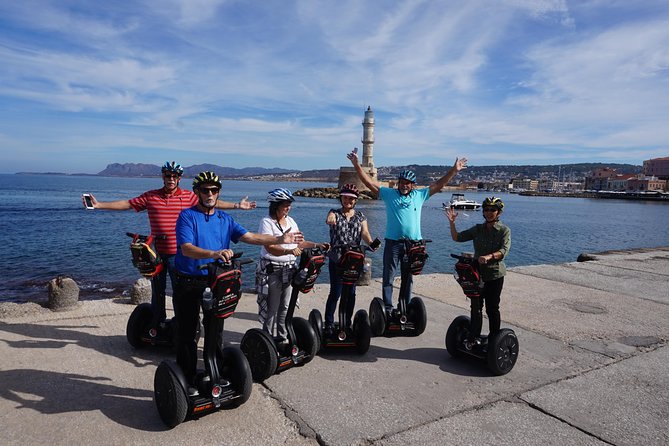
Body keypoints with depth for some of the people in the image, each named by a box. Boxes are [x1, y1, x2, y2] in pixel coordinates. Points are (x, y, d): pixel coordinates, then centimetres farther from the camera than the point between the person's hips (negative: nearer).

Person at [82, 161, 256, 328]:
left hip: (178, 253, -2)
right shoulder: (150, 196, 4)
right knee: (157, 291, 13)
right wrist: (99, 205, 4)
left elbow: (213, 202, 2)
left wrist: (236, 205, -3)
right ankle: (157, 325, 27)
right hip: (157, 252, 2)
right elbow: (127, 204, 7)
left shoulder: (188, 196, 0)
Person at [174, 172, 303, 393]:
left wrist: (280, 239, -12)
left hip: (215, 283, 5)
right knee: (187, 333, 5)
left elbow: (250, 237, -2)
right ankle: (187, 381, 18)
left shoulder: (225, 219, 7)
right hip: (189, 284, -4)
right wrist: (214, 254, -40)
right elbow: (186, 248, -23)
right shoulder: (187, 216, -9)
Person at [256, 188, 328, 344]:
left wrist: (317, 245, -2)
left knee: (285, 306, 11)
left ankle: (282, 338, 22)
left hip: (289, 268, 6)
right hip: (272, 269, -6)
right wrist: (289, 251, -36)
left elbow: (300, 242, 13)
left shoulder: (290, 221, 11)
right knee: (272, 307, -1)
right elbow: (270, 247, -21)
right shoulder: (267, 222, -10)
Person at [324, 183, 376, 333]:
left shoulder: (360, 216, 8)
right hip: (336, 259, -3)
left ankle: (347, 323, 23)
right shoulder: (335, 213, 1)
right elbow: (330, 218, -23)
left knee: (351, 292, 9)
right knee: (335, 292, -4)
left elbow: (364, 232, -6)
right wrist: (330, 220, -49)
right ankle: (329, 324, 8)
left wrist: (371, 243, -28)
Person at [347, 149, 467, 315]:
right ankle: (388, 308, 7)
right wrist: (357, 165, -12)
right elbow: (369, 182, -3)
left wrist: (454, 170, 8)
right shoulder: (389, 194, 2)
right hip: (392, 242, -2)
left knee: (408, 278, 13)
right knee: (388, 277, -1)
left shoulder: (420, 195, 9)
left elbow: (438, 184, 12)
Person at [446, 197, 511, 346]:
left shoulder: (504, 230, -4)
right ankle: (474, 337, 19)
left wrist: (489, 256, -34)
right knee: (476, 307, 8)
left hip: (495, 274, -3)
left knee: (492, 308, 5)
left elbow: (504, 250, -17)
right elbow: (457, 237, 4)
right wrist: (452, 222, -10)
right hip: (477, 273, 3)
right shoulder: (477, 229, 7)